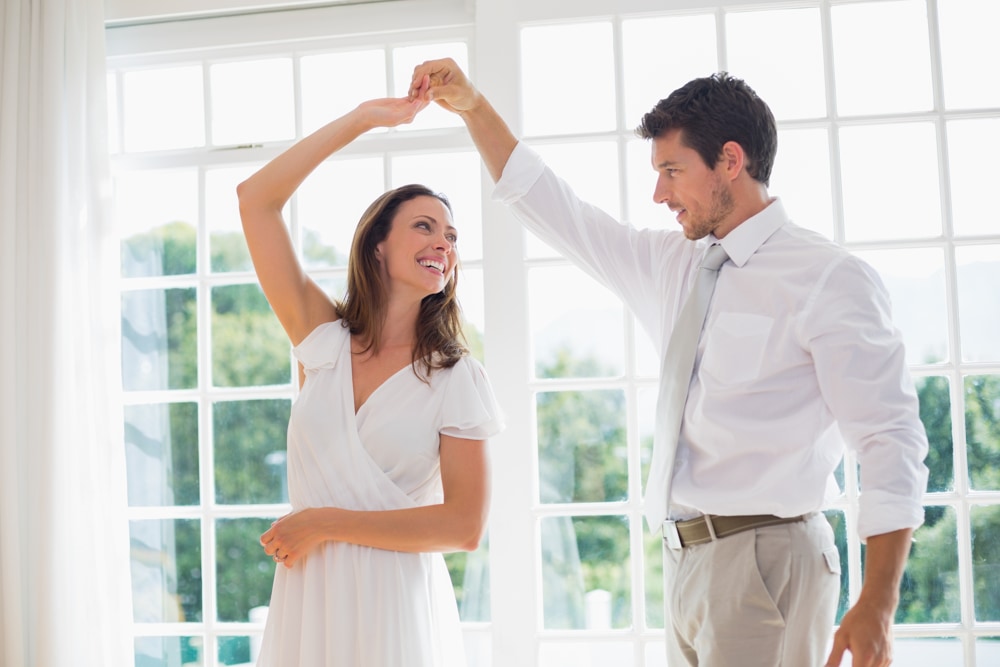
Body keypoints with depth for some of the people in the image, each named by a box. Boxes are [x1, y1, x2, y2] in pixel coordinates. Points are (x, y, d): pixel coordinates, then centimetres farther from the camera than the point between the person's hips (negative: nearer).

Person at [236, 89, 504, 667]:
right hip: (306, 597, 3)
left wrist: (326, 522, -11)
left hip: (395, 602, -2)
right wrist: (360, 120, -1)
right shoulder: (325, 339, 3)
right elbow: (256, 199, -1)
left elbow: (465, 525, -12)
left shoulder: (458, 379, -4)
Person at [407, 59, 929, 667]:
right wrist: (473, 107, 10)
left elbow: (892, 440, -13)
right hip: (685, 561, 7)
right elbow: (551, 208, 19)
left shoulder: (830, 278, -9)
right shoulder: (670, 263, 14)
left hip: (764, 558, -7)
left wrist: (876, 610, -20)